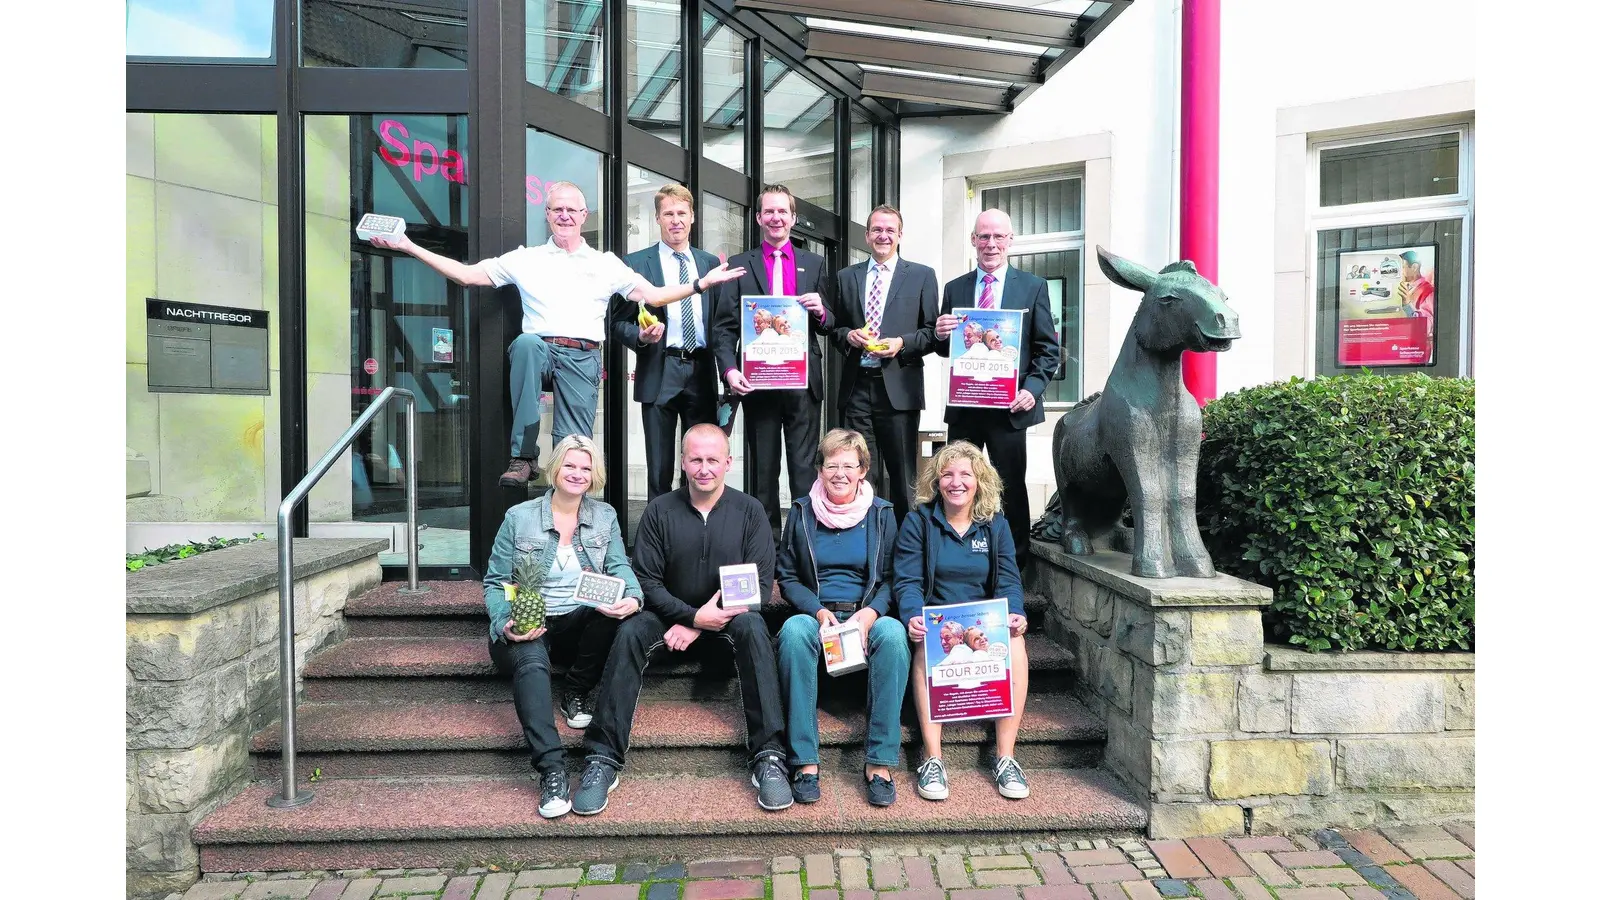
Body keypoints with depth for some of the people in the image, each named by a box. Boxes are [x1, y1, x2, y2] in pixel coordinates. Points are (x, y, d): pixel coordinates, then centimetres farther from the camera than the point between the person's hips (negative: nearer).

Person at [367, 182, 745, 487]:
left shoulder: (606, 264, 16)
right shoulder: (525, 259, 15)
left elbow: (654, 296, 12)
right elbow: (468, 275, 12)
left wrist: (701, 284, 1)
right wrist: (410, 247, 5)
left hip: (583, 358, 1)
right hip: (540, 351, -1)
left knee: (574, 447, -8)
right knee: (527, 341, -35)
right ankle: (523, 456, -33)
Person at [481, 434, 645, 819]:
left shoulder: (605, 516, 10)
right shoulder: (519, 518, 3)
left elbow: (620, 568, 1)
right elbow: (494, 582, 2)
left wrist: (633, 597, -23)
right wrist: (505, 624, -18)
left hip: (580, 624, 2)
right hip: (527, 629, -2)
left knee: (614, 606, -31)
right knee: (531, 662, -36)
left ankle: (577, 691, -9)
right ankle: (551, 769, -42)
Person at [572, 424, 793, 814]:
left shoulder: (749, 511, -2)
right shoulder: (660, 510, -1)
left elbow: (761, 584, -6)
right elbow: (646, 580, -3)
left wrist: (698, 628, -14)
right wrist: (693, 615, -19)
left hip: (727, 616, -1)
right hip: (671, 614, 1)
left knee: (753, 626, -33)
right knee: (630, 632, -28)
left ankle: (769, 757, -32)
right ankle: (603, 759, -23)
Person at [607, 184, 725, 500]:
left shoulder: (710, 263, 13)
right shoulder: (635, 264, 4)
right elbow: (618, 322, 4)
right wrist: (640, 337, -18)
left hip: (702, 373, 3)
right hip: (659, 373, -2)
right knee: (659, 467, 2)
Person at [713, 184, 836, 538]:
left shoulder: (815, 264, 13)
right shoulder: (739, 266, 9)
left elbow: (830, 324, 13)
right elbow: (724, 326, 3)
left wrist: (821, 312, -10)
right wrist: (730, 370, -12)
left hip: (804, 381, 1)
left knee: (805, 466, 1)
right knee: (762, 469, 7)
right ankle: (764, 537, 16)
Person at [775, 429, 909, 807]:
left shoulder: (882, 513, 8)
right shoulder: (801, 511, 7)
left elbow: (891, 578, 7)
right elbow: (787, 577, 7)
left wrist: (870, 613, -13)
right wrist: (819, 611, -11)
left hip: (868, 616, 0)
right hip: (815, 615, 0)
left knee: (893, 634, -34)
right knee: (793, 631, -35)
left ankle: (880, 762, -26)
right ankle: (805, 761, -29)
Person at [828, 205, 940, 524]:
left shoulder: (922, 276, 7)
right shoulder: (847, 277, 15)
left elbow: (932, 332, 5)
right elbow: (835, 328, 17)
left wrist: (902, 343, -12)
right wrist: (848, 335, -4)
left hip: (898, 388, -2)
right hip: (856, 387, 2)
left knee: (902, 474, 4)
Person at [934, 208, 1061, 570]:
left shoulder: (1033, 287, 4)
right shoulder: (954, 289, 11)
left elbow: (1048, 349, 2)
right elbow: (945, 349, 13)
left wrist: (1032, 390, -12)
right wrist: (941, 335, -10)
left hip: (1009, 406, -2)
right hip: (962, 405, 3)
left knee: (1012, 488, 4)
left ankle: (1014, 567, 16)